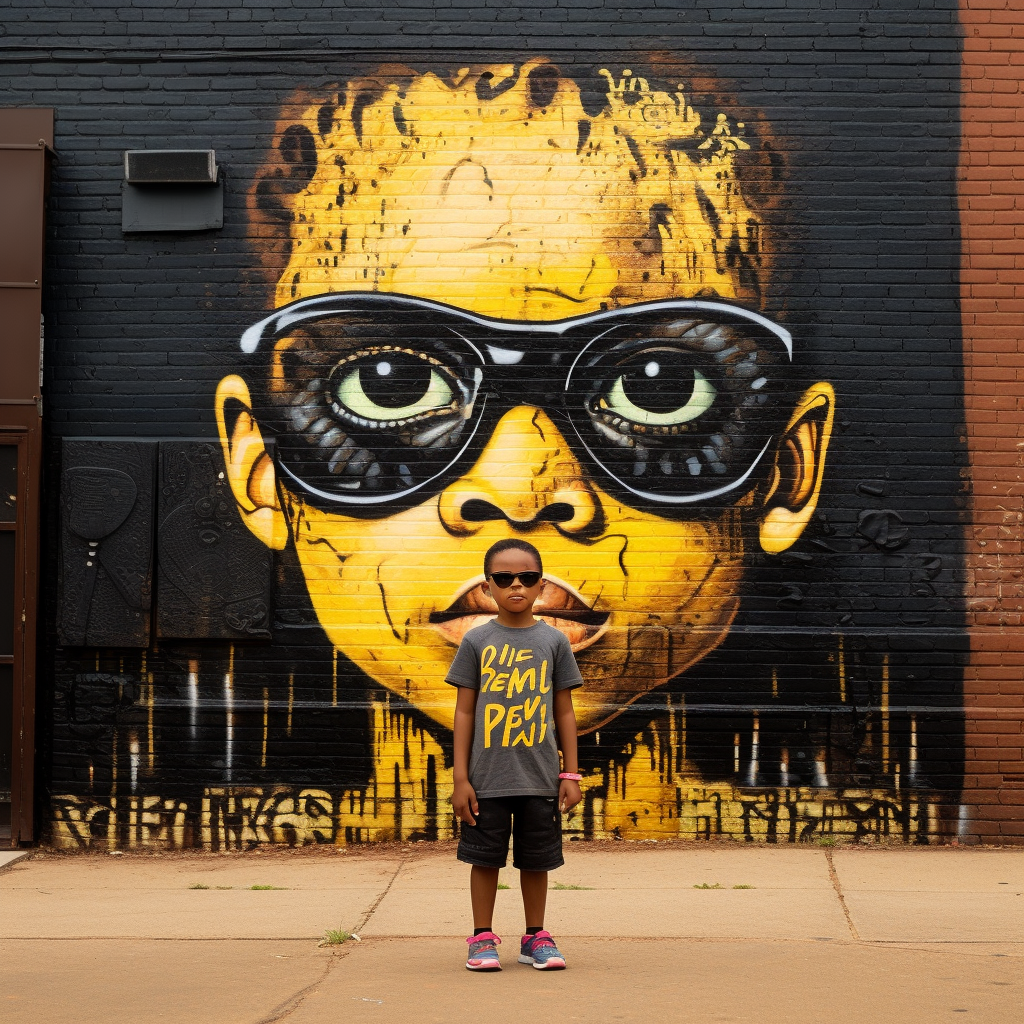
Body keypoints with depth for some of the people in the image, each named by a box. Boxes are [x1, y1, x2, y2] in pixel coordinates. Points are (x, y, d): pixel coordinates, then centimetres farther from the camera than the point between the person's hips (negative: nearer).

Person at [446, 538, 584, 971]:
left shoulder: (553, 640, 3)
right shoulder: (477, 641, 0)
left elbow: (564, 711, 6)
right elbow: (465, 711, 2)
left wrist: (570, 775, 3)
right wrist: (460, 778, -2)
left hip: (539, 777, 1)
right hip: (487, 777, -1)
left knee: (536, 859, 9)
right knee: (485, 857, 6)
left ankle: (536, 938, 22)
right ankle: (482, 939, 19)